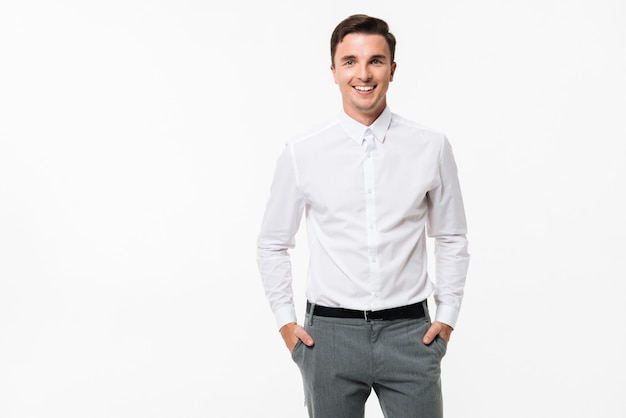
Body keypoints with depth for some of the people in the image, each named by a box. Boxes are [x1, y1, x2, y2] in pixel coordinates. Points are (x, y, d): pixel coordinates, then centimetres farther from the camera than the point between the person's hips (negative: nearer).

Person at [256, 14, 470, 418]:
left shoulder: (432, 148, 0)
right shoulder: (301, 153, -1)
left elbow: (452, 238, 10)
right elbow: (273, 244, 9)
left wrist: (447, 316, 6)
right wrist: (285, 320, 5)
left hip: (410, 333, 0)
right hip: (329, 334, 0)